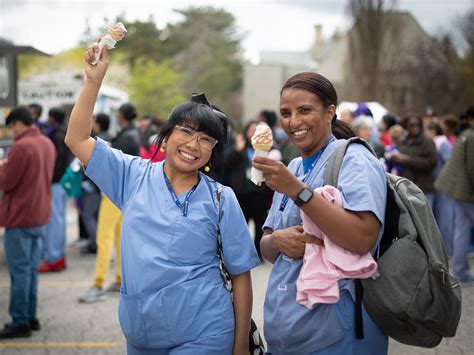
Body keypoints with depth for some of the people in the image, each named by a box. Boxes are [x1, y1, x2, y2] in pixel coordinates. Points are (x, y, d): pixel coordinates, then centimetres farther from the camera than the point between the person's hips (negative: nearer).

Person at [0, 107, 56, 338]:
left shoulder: (21, 147, -19)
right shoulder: (47, 144, 9)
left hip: (20, 218, -8)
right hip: (41, 216, 8)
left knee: (19, 271, -2)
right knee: (31, 269, 14)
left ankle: (20, 323, 2)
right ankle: (30, 317, 19)